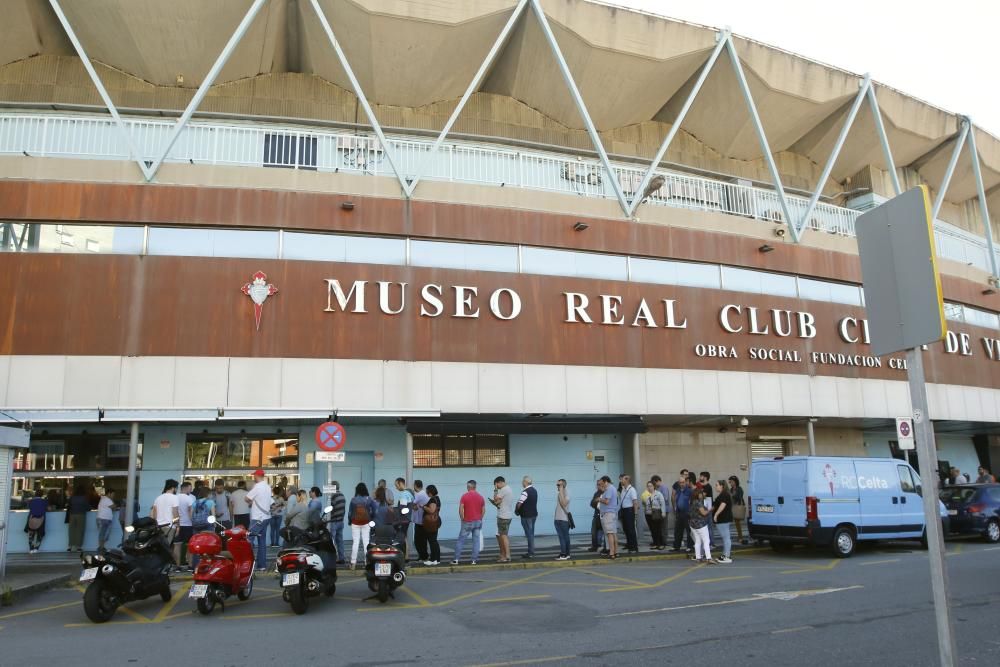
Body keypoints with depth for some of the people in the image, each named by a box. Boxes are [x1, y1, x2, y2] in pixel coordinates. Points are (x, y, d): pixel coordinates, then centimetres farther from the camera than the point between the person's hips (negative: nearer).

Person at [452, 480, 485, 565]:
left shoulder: (464, 496, -8)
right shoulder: (481, 497, 4)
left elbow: (460, 509, -13)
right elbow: (483, 510, 5)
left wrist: (462, 519, -2)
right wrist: (479, 519, 14)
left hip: (467, 522, -3)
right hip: (478, 522, 3)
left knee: (461, 540, 5)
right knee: (476, 541, 6)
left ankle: (456, 559, 5)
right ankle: (474, 560, 5)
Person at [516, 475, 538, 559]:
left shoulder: (525, 492, -19)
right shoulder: (534, 490, 10)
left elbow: (519, 503, -24)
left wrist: (516, 511, -4)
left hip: (526, 515, -9)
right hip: (534, 514, 9)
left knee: (529, 534, -4)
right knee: (531, 534, 14)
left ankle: (531, 553, -1)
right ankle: (531, 552, 20)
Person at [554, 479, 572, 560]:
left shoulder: (566, 493, -8)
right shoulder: (559, 493, 15)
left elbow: (564, 504, -23)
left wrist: (561, 491, -21)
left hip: (564, 519, -8)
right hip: (558, 519, 8)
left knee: (564, 537, -6)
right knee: (562, 537, 10)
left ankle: (564, 554, -6)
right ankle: (566, 554, 15)